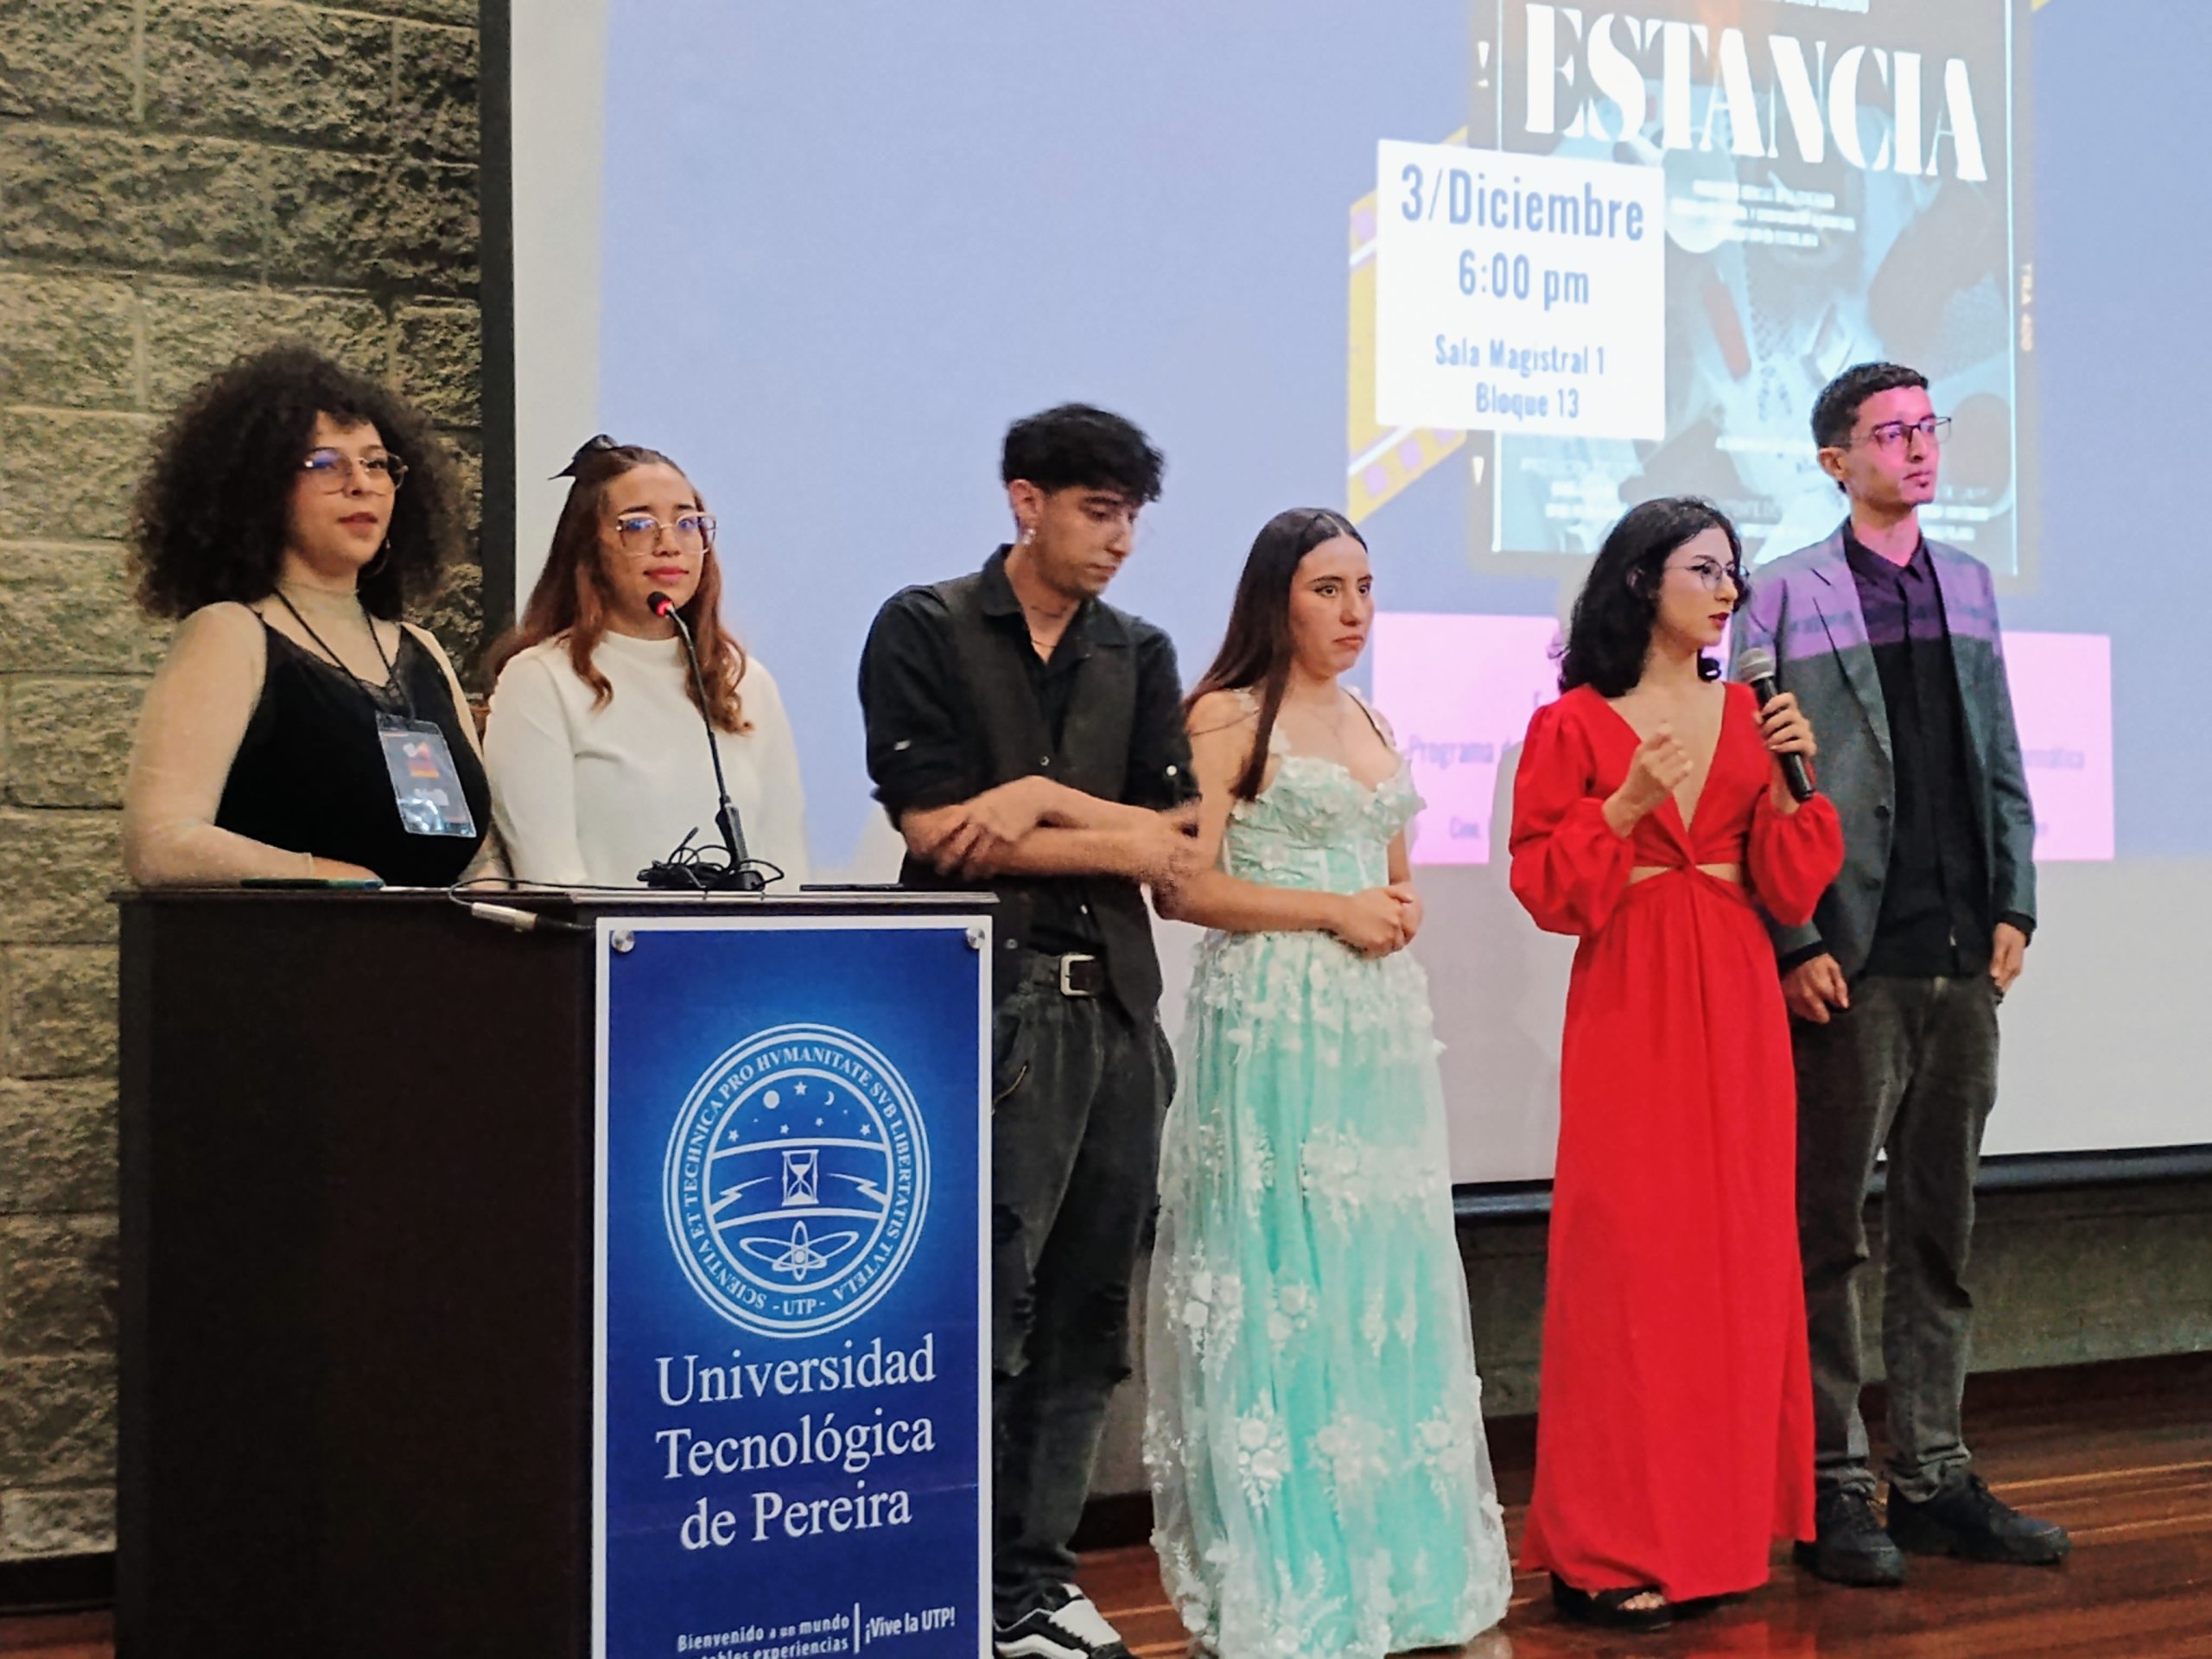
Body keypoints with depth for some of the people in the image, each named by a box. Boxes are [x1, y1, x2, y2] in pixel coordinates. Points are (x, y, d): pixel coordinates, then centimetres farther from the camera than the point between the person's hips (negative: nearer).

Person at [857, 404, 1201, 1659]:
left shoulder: (1139, 656, 16)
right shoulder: (926, 632, 2)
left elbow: (1177, 840, 6)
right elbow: (938, 831, -8)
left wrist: (1039, 799, -8)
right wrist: (1110, 842, -3)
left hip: (1116, 1002, 5)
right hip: (989, 999, -5)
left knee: (1089, 1305, 7)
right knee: (987, 1304, -8)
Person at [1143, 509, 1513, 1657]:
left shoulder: (1369, 724, 17)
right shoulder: (1229, 718, -5)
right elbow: (1184, 885, -13)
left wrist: (1399, 910, 5)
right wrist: (1330, 912, -14)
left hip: (1376, 1022, 7)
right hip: (1274, 1020, -7)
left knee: (1384, 1278, 8)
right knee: (1284, 1279, -5)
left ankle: (1390, 1557, 16)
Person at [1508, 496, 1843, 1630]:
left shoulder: (1747, 715, 12)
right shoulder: (1574, 725, -1)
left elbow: (1789, 890, 7)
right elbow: (1544, 887, -5)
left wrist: (1789, 780, -7)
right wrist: (1626, 802, -17)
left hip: (1738, 1005, 5)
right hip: (1629, 1005, -5)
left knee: (1737, 1255, 7)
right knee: (1629, 1262, -5)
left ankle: (1718, 1524, 18)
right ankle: (1607, 1554, 1)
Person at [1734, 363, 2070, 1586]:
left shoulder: (1965, 585, 14)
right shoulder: (1788, 595, -2)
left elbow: (2001, 764, 16)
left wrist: (2012, 908, 6)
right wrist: (1793, 944, -11)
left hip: (1962, 966, 5)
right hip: (1849, 969, -5)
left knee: (1939, 1231, 11)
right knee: (1826, 1235, 1)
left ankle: (1935, 1477, 20)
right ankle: (1832, 1492, 8)